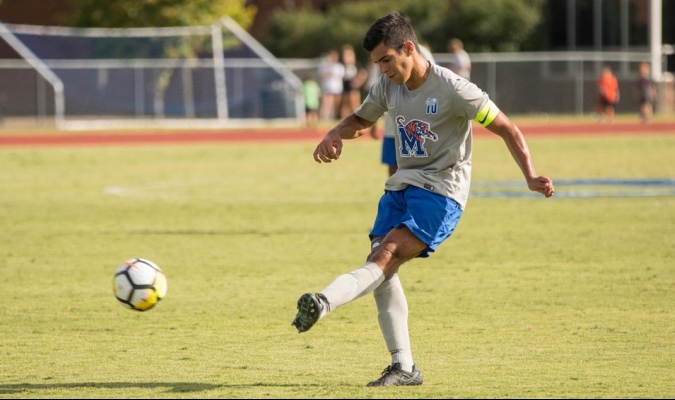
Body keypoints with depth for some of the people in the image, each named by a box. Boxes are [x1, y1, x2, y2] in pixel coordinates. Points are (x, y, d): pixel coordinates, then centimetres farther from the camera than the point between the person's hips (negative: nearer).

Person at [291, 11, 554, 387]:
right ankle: (404, 367, -4)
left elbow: (507, 128, -10)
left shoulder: (453, 90, -15)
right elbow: (360, 119, 22)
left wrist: (531, 176, -21)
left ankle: (324, 302, -45)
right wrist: (335, 135, -1)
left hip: (442, 190, -7)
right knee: (379, 264, -8)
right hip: (402, 185, 7)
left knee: (388, 254, -24)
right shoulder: (388, 86, 5)